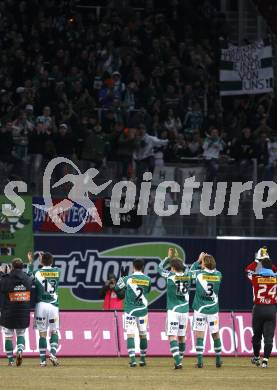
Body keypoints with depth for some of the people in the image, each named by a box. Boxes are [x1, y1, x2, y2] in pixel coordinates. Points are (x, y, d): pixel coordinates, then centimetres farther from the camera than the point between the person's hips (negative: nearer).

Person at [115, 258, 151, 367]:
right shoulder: (147, 280, -1)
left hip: (130, 310, -3)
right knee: (143, 334, 14)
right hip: (143, 310, 3)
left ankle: (132, 359, -16)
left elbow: (117, 288, 6)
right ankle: (143, 359, 20)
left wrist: (122, 277, 21)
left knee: (130, 334, -5)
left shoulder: (128, 279, -8)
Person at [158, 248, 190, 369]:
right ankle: (179, 359, 24)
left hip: (173, 310, -5)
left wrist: (169, 257, 20)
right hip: (185, 310, 5)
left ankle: (178, 361, -25)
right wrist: (176, 259, 32)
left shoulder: (170, 276, -7)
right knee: (182, 336, 15)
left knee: (172, 336, -10)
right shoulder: (187, 276, 3)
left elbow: (160, 268, 10)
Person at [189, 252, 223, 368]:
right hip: (213, 309, 2)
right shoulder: (218, 275, -4)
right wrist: (209, 259, 14)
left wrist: (198, 260, 17)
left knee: (199, 335, -1)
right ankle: (218, 360, 18)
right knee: (215, 334, 12)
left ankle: (200, 360, -9)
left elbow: (191, 271, 11)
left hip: (200, 309, -2)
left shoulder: (199, 274, -10)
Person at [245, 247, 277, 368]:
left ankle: (256, 357, 26)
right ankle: (265, 360, -6)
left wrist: (257, 260, 19)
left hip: (258, 308, 0)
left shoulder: (256, 278, -7)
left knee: (257, 335, 15)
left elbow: (248, 269, 12)